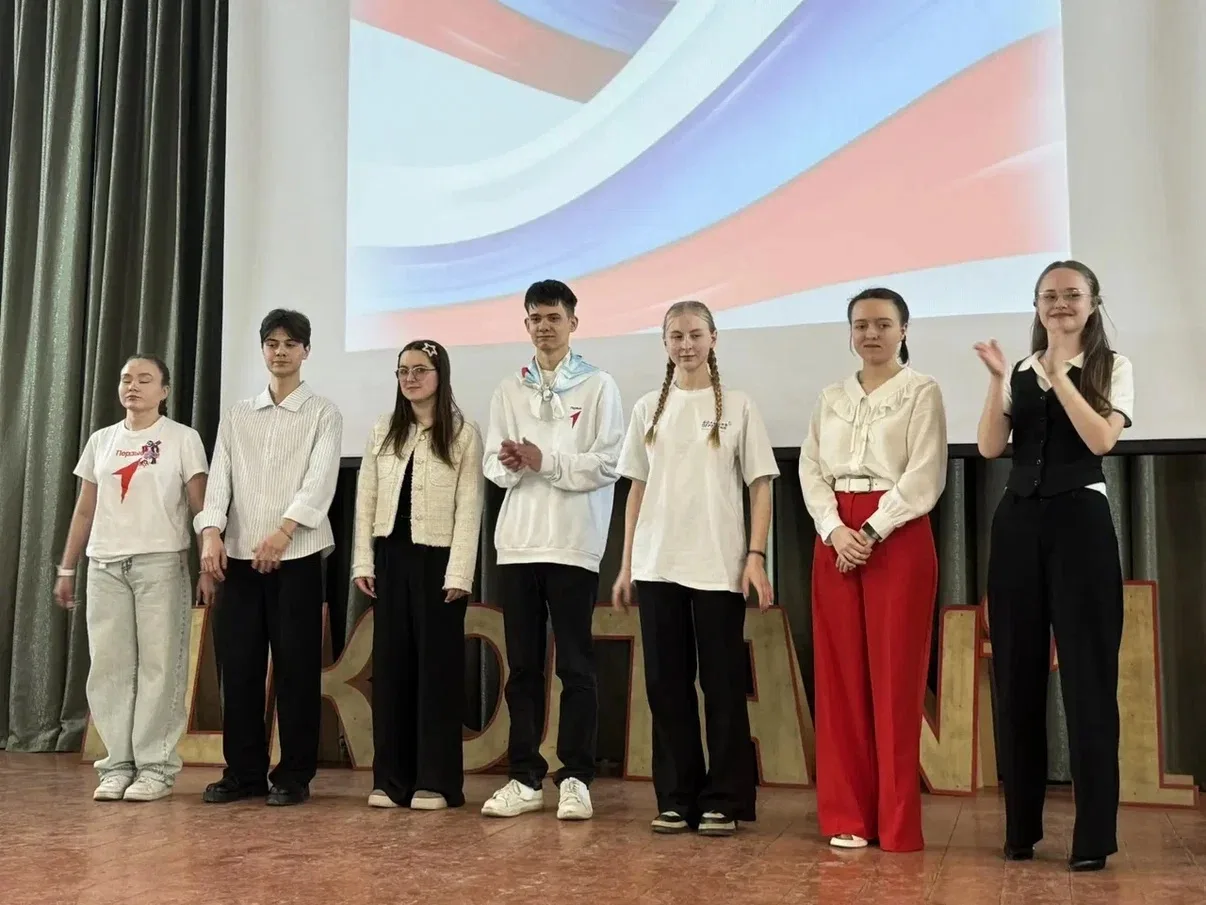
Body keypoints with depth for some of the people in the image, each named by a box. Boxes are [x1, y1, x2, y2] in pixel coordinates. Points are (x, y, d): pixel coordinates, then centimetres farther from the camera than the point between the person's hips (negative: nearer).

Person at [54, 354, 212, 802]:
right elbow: (84, 511, 15)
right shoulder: (101, 440, 13)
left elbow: (201, 507, -3)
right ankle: (117, 764, 11)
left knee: (158, 664, -3)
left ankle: (155, 766, 3)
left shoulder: (183, 438, 1)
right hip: (105, 564, 4)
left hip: (161, 563, -4)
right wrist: (66, 568, 13)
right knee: (109, 666, 4)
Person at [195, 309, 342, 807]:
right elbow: (220, 477, 5)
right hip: (239, 555, 4)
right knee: (237, 664, 5)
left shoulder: (323, 413, 4)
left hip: (298, 555, -3)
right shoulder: (236, 415, 15)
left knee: (296, 666, -1)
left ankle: (294, 774, 9)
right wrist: (212, 531, -13)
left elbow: (320, 480, -9)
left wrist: (283, 530, -23)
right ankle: (244, 771, 17)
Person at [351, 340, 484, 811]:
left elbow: (468, 507, -6)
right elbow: (366, 499, 9)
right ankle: (391, 779, 14)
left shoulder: (464, 435, -1)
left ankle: (436, 781, 8)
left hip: (437, 559, -4)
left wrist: (459, 573, -12)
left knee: (437, 665, 1)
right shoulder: (382, 431, 11)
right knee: (391, 664, 6)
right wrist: (363, 562, 1)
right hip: (391, 557, 4)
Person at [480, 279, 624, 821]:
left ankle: (575, 779, 8)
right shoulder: (509, 390, 14)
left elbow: (609, 463, -6)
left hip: (573, 543, -4)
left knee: (575, 666, 0)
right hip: (517, 542, 4)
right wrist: (511, 466, -12)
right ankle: (525, 778, 16)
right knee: (523, 666, 8)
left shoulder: (598, 386, 2)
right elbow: (492, 464, 11)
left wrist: (545, 461, -14)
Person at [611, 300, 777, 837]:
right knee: (666, 684, 6)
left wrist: (756, 556, -9)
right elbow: (637, 489, 12)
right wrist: (626, 563, 8)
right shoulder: (648, 409, 10)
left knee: (723, 684, 1)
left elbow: (760, 487, 1)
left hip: (719, 567, -3)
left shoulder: (737, 407, 3)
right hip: (657, 566, 3)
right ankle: (676, 799, 16)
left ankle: (723, 802, 11)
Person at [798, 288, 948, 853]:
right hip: (834, 537, 4)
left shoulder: (921, 392, 2)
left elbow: (925, 476, -8)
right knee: (839, 676, 4)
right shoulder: (831, 398, 15)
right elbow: (811, 470, 7)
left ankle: (897, 824, 4)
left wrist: (872, 532, -16)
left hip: (897, 536, -4)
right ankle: (846, 815, 11)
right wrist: (834, 530, -10)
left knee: (895, 677, -3)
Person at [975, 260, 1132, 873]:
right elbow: (989, 448, 0)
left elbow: (1101, 440, -12)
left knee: (1086, 674, -3)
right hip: (1017, 523, 4)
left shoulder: (1112, 368, 3)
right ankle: (1021, 826, 18)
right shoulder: (1020, 372, 12)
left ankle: (1094, 835, 6)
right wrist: (997, 381, -10)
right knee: (1017, 673, 7)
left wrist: (1059, 375, -15)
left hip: (1079, 522, -4)